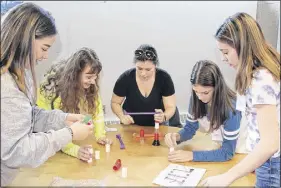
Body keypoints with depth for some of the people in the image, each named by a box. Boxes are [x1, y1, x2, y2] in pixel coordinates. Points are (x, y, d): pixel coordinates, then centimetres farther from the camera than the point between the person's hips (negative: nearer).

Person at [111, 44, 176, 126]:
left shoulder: (164, 78, -15)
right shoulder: (125, 78, -15)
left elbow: (170, 107, -10)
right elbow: (115, 103, -1)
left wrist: (164, 117, -31)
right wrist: (122, 116, -20)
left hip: (157, 126, 0)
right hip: (131, 127, 0)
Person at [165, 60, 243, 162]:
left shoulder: (230, 106, -25)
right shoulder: (196, 98, -11)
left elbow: (228, 152, -23)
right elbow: (190, 128, 1)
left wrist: (192, 155, -28)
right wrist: (177, 136, -19)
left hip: (234, 155, -3)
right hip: (211, 149, 3)